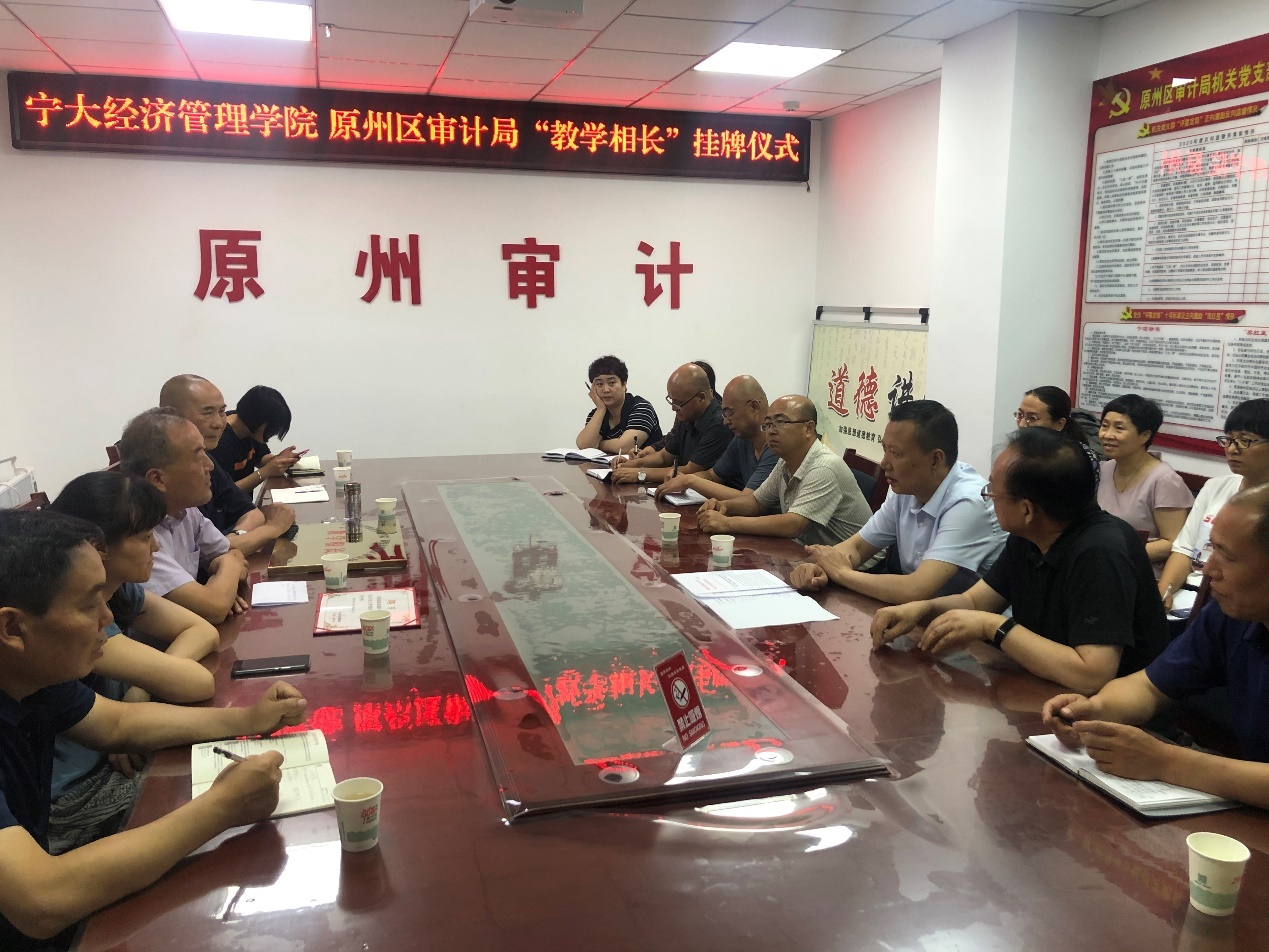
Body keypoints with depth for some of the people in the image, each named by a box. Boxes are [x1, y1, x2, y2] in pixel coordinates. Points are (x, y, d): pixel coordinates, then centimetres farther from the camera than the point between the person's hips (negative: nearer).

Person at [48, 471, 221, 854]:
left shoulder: (118, 590, -2)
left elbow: (203, 631, 1)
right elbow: (197, 683, -31)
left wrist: (141, 690, -15)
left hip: (105, 757, 8)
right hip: (70, 799, -8)